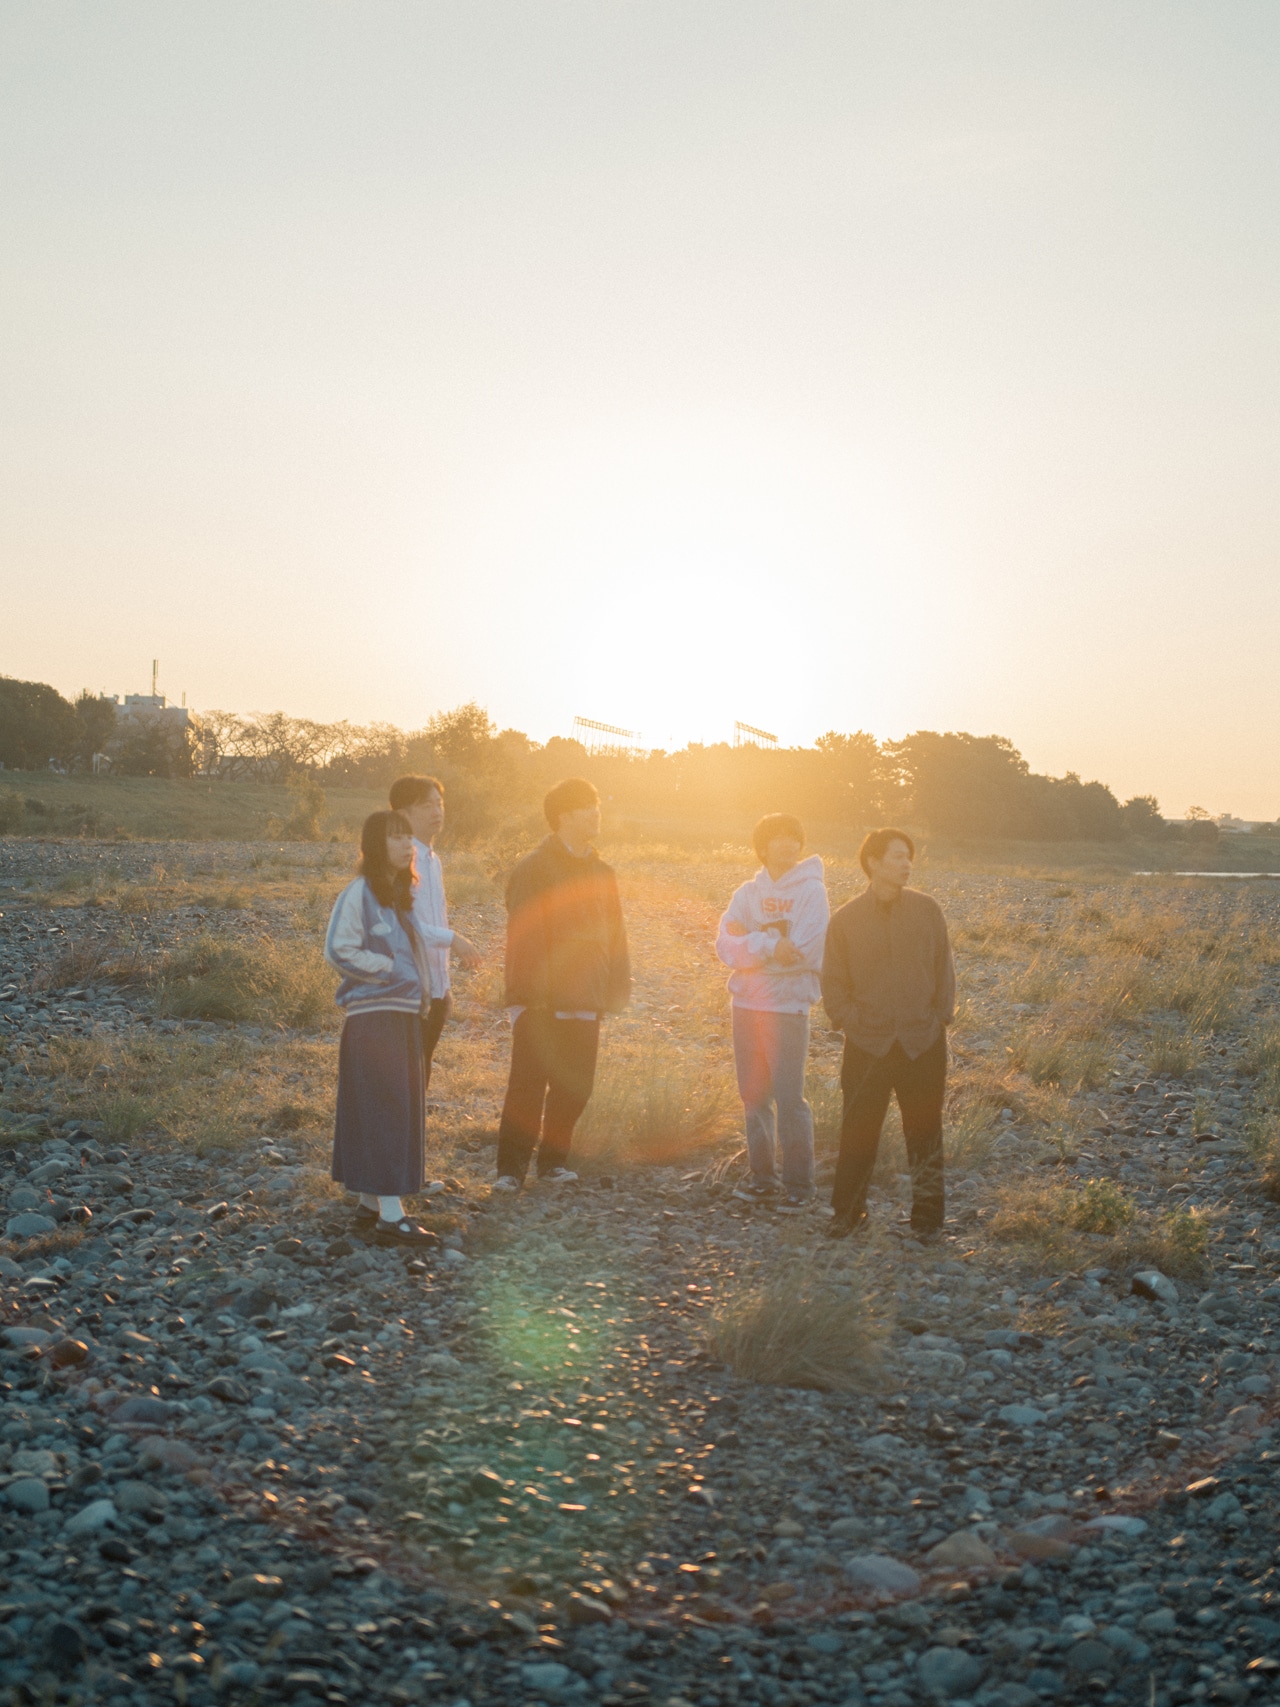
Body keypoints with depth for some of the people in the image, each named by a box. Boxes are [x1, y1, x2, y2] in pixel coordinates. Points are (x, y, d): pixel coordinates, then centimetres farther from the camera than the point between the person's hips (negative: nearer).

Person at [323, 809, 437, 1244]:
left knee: (402, 1106, 12)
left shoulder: (403, 893, 14)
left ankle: (370, 1197, 23)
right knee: (385, 1107, -10)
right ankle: (389, 1213, -10)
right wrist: (390, 970, -15)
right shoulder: (358, 893, -11)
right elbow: (338, 950, -18)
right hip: (373, 1015, -9)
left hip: (403, 1012, 9)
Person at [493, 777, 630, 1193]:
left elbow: (614, 935, 16)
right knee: (528, 1086, -3)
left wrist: (617, 988, 8)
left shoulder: (600, 873, 15)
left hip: (583, 1002, 6)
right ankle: (511, 1169, 4)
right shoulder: (535, 868, -6)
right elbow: (524, 936, -12)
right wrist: (525, 994, -18)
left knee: (574, 1088, 9)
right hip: (541, 1002, -6)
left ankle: (553, 1161, 22)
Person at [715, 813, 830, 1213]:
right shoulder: (749, 892, 9)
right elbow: (726, 945, -4)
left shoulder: (812, 891, -4)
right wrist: (770, 945, -18)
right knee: (753, 1095, 10)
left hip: (788, 1006, -5)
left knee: (789, 1098, -5)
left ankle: (799, 1186, 3)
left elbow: (802, 952, -16)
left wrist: (751, 945, -10)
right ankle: (762, 1178, 21)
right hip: (746, 1004, 5)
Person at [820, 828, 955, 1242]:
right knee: (858, 1133, 4)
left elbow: (944, 969, 9)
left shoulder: (927, 910, 2)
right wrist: (850, 1022, -2)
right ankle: (848, 1212, 21)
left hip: (923, 1042, 1)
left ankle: (927, 1217, 20)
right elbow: (833, 983, 6)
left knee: (924, 1132, 8)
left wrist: (941, 1018, 3)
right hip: (867, 1045, -1)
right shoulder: (845, 919, -1)